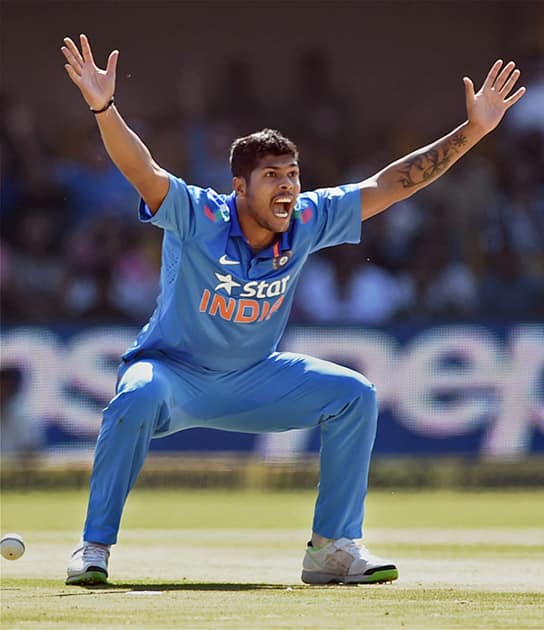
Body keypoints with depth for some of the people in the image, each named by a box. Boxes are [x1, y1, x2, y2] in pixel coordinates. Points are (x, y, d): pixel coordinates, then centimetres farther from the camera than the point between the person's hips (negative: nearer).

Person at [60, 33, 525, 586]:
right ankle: (94, 548, -23)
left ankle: (334, 548, -2)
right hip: (172, 369, -5)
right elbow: (142, 170, -41)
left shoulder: (309, 221, -11)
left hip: (252, 380, 5)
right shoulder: (197, 217, -24)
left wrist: (473, 130, -14)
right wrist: (103, 108, -59)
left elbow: (389, 184, -9)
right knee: (138, 398, -37)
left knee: (353, 395, -10)